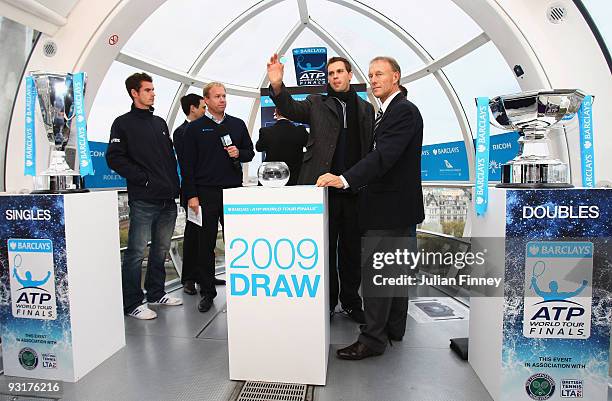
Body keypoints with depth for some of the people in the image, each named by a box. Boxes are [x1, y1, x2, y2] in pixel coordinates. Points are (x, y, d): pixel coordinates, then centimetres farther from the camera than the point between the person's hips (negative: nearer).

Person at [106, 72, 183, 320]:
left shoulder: (160, 123, 20)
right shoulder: (123, 123, 1)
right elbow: (114, 158, -8)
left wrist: (175, 184, 9)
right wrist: (143, 178, -13)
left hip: (168, 199, 6)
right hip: (143, 200, -6)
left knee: (161, 250, 13)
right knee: (137, 252, -3)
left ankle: (156, 293, 27)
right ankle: (132, 303, 8)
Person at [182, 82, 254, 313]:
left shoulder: (237, 124, 12)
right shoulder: (195, 128, 4)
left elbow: (250, 152, 18)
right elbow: (188, 164, 1)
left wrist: (238, 153, -5)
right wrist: (191, 195, -6)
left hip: (234, 190, 2)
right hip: (206, 193, -2)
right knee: (206, 243, 4)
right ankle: (207, 291, 16)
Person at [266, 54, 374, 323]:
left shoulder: (365, 109, 13)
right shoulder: (316, 104, 8)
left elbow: (371, 148, 9)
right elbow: (290, 108, -9)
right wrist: (277, 86, -28)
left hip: (355, 190, 2)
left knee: (352, 249, 10)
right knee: (325, 247, 7)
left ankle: (351, 302, 26)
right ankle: (327, 302, 22)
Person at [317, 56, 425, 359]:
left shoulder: (403, 111, -14)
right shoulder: (390, 111, 18)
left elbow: (384, 155, -26)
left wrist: (344, 180, -32)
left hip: (390, 208, -11)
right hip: (399, 208, 11)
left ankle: (372, 339, 6)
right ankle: (394, 329, 31)